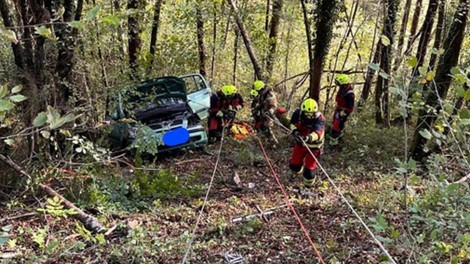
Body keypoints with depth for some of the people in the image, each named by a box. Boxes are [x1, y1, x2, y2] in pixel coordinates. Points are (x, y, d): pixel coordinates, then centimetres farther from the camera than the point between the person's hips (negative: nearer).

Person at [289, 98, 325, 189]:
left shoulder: (319, 119, -32)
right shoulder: (298, 113, -21)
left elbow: (318, 133, -47)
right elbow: (293, 123, -6)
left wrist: (310, 137, -68)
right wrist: (295, 131, -29)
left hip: (313, 146, -4)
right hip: (300, 143, 4)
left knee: (309, 168, -2)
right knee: (294, 163, 18)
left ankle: (307, 186, 25)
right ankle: (295, 172, 57)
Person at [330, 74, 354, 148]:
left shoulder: (349, 94, -33)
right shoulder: (342, 88, -5)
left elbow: (349, 107, -27)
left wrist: (343, 115, -22)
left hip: (343, 112, -9)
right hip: (338, 109, 9)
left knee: (336, 127, -6)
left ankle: (333, 143, 5)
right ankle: (339, 136, 51)